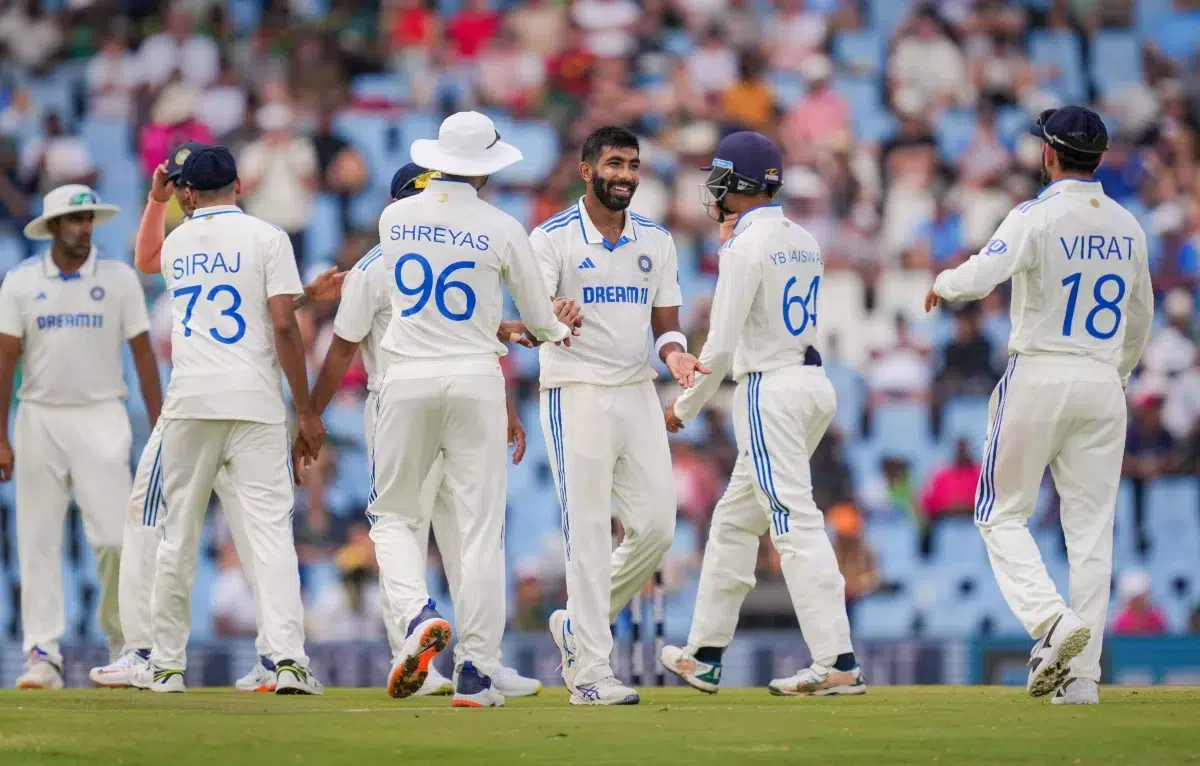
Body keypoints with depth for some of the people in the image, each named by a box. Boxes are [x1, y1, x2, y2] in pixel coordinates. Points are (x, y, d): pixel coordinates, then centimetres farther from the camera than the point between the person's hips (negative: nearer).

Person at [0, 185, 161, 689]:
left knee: (114, 535, -10)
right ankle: (42, 655, 1)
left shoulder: (119, 279, 3)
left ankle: (124, 642, 9)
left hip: (101, 418, -1)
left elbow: (144, 355, 3)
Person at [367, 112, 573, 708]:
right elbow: (539, 317, 8)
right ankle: (475, 674, -2)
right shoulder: (500, 230, -3)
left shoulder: (394, 218, 4)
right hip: (475, 380, -2)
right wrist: (558, 331, 32)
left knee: (392, 514, 14)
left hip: (406, 382, 2)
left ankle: (417, 616, -15)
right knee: (481, 526, 2)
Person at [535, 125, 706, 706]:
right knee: (588, 533, -8)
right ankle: (589, 673, -6)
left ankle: (578, 624, 23)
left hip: (638, 393, 6)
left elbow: (666, 323, 14)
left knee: (656, 527, 2)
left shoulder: (656, 241, 12)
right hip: (576, 395, -5)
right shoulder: (553, 238, -5)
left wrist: (674, 353, -9)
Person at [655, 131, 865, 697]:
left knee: (795, 523, -12)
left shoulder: (745, 247, -12)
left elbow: (722, 346, -15)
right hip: (814, 381, 9)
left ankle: (837, 662, -18)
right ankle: (704, 655, 24)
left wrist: (684, 406, 0)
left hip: (769, 390, -9)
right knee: (735, 519, 17)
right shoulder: (804, 242, 12)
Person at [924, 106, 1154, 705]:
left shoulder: (1038, 217, -10)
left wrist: (943, 285, -2)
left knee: (1002, 514, 6)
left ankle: (1052, 620, -19)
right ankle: (1083, 674, 1)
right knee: (1091, 527, 5)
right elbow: (1140, 319, 19)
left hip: (1038, 377, -5)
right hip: (1103, 385, 5)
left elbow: (982, 274, -24)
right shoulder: (1127, 228, 8)